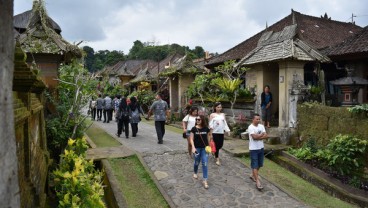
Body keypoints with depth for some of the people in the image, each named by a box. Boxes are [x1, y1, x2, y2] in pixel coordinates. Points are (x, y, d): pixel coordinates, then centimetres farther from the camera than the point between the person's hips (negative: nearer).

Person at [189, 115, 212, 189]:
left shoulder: (206, 129, -4)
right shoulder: (194, 129, -9)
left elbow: (208, 136, 11)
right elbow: (191, 139, -8)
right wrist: (193, 147, -19)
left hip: (205, 148, 1)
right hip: (197, 148, -1)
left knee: (205, 164, -5)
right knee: (197, 162, 15)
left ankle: (205, 180, 0)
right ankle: (195, 173, 45)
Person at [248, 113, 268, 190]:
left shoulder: (261, 126, 4)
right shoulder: (250, 127, -15)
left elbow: (266, 136, -4)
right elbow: (254, 137, -25)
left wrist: (258, 136, -18)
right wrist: (262, 134, -10)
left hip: (261, 148, 7)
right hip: (253, 149, -7)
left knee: (259, 164, 17)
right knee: (255, 165, -3)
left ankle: (253, 175, 37)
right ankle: (257, 181, -1)